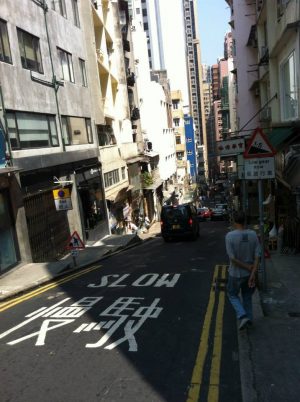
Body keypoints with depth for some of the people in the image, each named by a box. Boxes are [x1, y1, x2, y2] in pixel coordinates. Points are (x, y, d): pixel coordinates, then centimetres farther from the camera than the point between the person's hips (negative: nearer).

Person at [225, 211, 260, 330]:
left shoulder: (230, 236, -21)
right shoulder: (253, 234, -9)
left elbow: (232, 258, -22)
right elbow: (257, 256, -11)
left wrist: (248, 267, -11)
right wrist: (253, 273, -11)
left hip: (236, 273, -4)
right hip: (250, 273, 4)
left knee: (232, 295, 18)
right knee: (247, 296, 23)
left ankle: (243, 316, 2)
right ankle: (249, 319, 31)